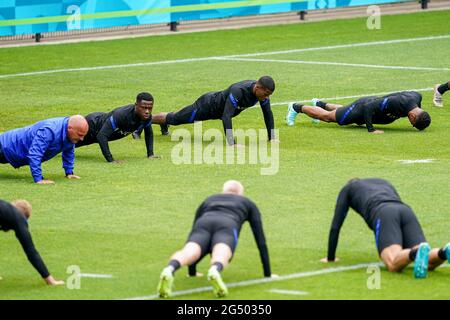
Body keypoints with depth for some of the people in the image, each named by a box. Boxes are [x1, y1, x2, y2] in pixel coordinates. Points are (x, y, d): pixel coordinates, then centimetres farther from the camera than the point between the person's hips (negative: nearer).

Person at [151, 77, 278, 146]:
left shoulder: (262, 90, -23)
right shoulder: (238, 91, -46)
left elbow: (268, 113, -7)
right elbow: (226, 117, -50)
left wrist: (272, 137, -9)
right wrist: (231, 144, -53)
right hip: (208, 106, -7)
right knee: (174, 119, 14)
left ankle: (164, 126, 61)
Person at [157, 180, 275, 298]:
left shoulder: (207, 201, 46)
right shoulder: (249, 204, 40)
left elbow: (193, 235, 47)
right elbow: (260, 240, 36)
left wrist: (192, 271, 56)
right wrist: (268, 274, 41)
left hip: (203, 227, 2)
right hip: (226, 230, -2)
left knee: (188, 253, -29)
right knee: (220, 259, -33)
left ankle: (169, 271, -65)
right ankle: (214, 271, -72)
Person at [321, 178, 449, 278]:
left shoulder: (346, 189, 36)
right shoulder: (384, 183, 49)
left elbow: (335, 226, 32)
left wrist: (330, 257, 43)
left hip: (383, 217, -4)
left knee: (394, 265, -26)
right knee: (428, 264, -10)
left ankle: (417, 253, -61)